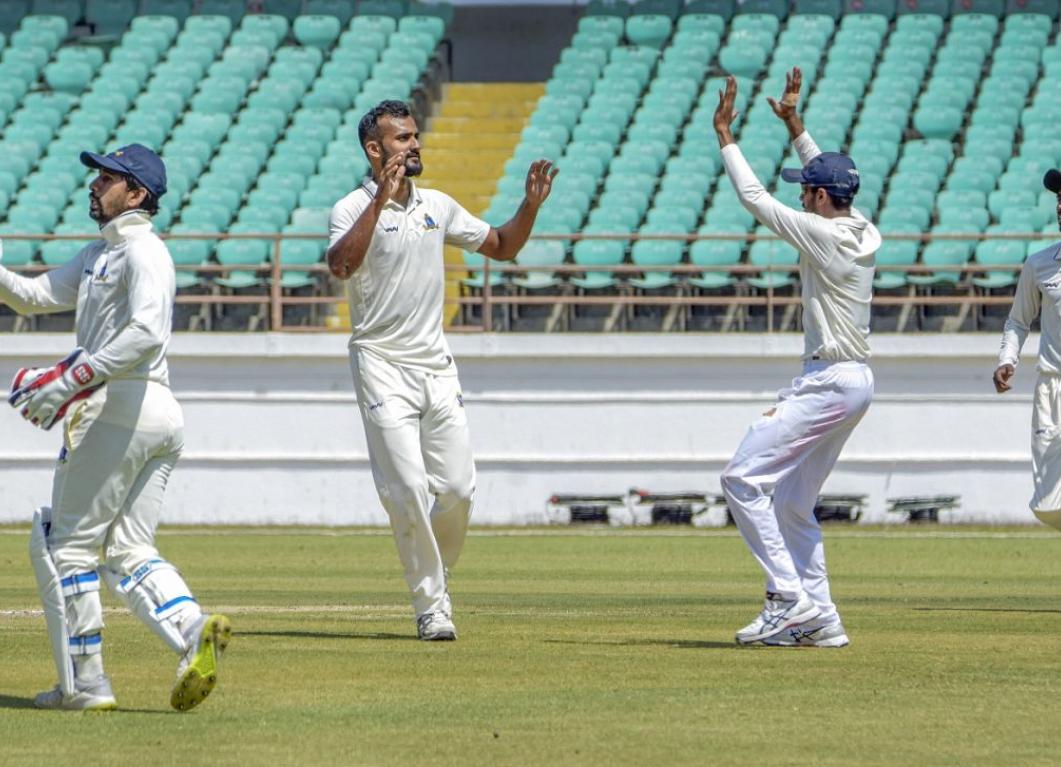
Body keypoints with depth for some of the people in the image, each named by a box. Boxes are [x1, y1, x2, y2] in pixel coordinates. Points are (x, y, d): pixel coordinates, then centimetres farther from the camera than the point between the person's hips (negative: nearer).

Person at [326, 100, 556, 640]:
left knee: (457, 488, 2)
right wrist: (381, 200, -34)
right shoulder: (353, 210, -8)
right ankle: (430, 606, -3)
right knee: (409, 488, -12)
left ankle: (437, 573, 26)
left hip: (436, 366, 5)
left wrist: (531, 206, 3)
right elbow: (340, 265, -28)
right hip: (383, 366, -5)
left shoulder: (438, 207, 11)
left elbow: (501, 247, 21)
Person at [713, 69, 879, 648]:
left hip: (830, 382, -10)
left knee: (744, 478, -11)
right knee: (793, 503, 14)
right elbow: (832, 177, 27)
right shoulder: (864, 233, 9)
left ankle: (789, 597, -16)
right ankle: (819, 618, 11)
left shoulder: (822, 234, -15)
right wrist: (794, 126, 29)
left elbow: (756, 199, -11)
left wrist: (724, 137, -3)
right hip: (853, 382, 10)